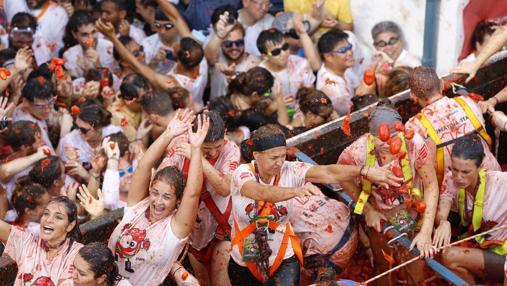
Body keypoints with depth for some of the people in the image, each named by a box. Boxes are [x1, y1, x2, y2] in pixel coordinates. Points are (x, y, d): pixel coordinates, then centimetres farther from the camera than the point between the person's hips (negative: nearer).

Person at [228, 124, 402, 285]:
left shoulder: (289, 171, -12)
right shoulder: (242, 173, -18)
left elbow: (328, 173, -25)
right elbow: (261, 193, -39)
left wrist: (365, 171, -38)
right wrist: (295, 191, -56)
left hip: (282, 260, 0)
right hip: (244, 262, 0)